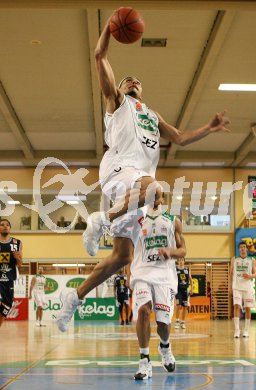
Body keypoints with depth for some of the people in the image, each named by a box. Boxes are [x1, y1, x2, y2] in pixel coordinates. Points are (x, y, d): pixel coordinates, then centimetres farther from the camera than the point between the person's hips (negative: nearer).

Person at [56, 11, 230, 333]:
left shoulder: (153, 117, 36)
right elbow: (100, 56, 10)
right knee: (153, 188, -42)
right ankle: (104, 219, -23)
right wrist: (110, 24, 11)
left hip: (139, 179, 6)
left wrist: (210, 129, 19)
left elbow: (180, 139, 29)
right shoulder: (116, 102, 18)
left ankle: (74, 297, 10)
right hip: (118, 169, -6)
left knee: (122, 256, 0)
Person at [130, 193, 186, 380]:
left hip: (165, 274, 1)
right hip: (142, 272, 0)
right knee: (143, 310, -25)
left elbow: (183, 250, 13)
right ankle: (145, 362, -15)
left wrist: (170, 251, -10)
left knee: (163, 321, -6)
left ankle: (165, 347, 31)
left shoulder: (173, 221, 13)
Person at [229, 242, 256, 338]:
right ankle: (237, 330, -16)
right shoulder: (234, 260, 9)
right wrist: (230, 286, 7)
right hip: (237, 287, 0)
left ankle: (246, 330, 11)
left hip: (247, 287, 1)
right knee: (236, 306, -14)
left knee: (247, 308, 2)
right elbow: (231, 273, 12)